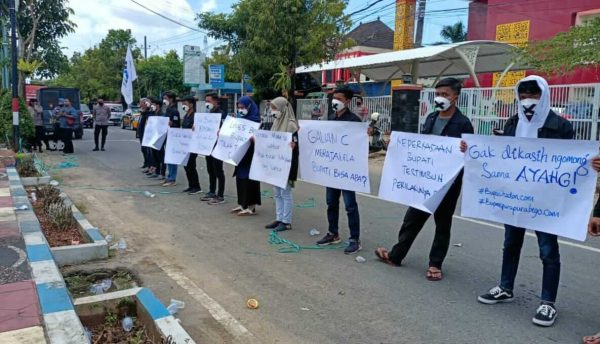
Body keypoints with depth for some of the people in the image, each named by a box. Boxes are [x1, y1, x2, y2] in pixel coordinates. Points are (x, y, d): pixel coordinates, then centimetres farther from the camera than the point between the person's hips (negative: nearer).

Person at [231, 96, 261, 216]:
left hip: (250, 153, -8)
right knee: (240, 178, 11)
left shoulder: (255, 119, -11)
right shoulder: (240, 118, 13)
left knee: (249, 178, -4)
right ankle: (243, 204, 21)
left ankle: (251, 207, 2)